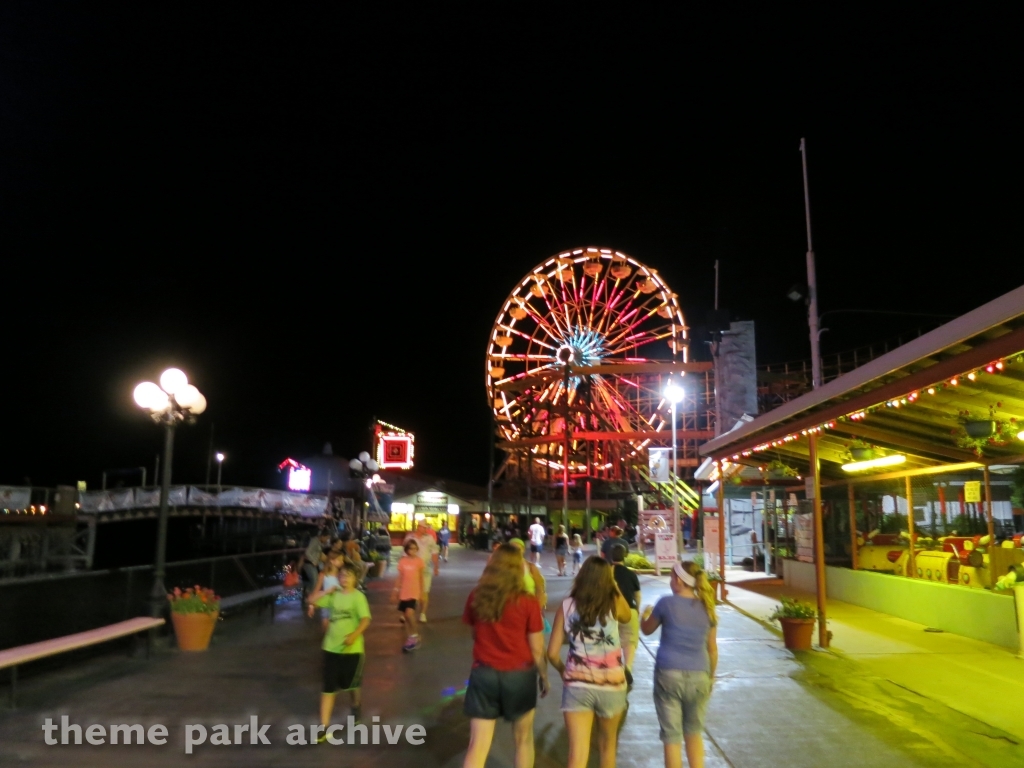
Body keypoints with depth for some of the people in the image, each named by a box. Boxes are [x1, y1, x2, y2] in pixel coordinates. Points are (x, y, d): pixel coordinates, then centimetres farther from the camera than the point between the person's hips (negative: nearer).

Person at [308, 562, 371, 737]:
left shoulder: (358, 596, -11)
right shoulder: (333, 596, 2)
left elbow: (365, 619, -19)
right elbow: (312, 600, 3)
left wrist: (354, 635, -34)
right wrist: (327, 591, -6)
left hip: (352, 648, -3)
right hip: (331, 647, 3)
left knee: (352, 684, 15)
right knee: (328, 687, 1)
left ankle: (356, 706, 46)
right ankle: (324, 726, 5)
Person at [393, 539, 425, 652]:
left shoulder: (419, 561, -6)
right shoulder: (402, 561, 1)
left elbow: (421, 577, 1)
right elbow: (400, 576, 9)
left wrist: (422, 591, 3)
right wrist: (396, 589, 8)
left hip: (414, 591, -4)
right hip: (404, 591, 4)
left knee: (409, 612, -19)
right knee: (404, 614, 9)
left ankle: (414, 635, 0)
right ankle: (410, 637, 21)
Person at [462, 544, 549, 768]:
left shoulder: (476, 597, -5)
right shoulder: (527, 603, -13)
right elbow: (537, 649, -8)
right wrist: (544, 676, 8)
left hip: (483, 674, 2)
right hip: (519, 675, -2)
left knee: (477, 746, 6)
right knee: (523, 739, 19)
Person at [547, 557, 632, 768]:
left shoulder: (567, 605, -5)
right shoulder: (614, 603, -7)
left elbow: (553, 653, -3)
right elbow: (627, 617, 18)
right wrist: (613, 584, 15)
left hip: (576, 685, 0)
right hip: (610, 685, 1)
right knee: (607, 745, 25)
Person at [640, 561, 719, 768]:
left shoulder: (667, 603, -6)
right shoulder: (707, 608, 4)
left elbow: (647, 630, 10)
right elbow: (712, 649, 9)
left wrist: (645, 614, 30)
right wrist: (711, 676, 23)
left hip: (669, 674, -3)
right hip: (699, 676, 3)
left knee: (672, 735, 6)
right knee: (694, 732, 20)